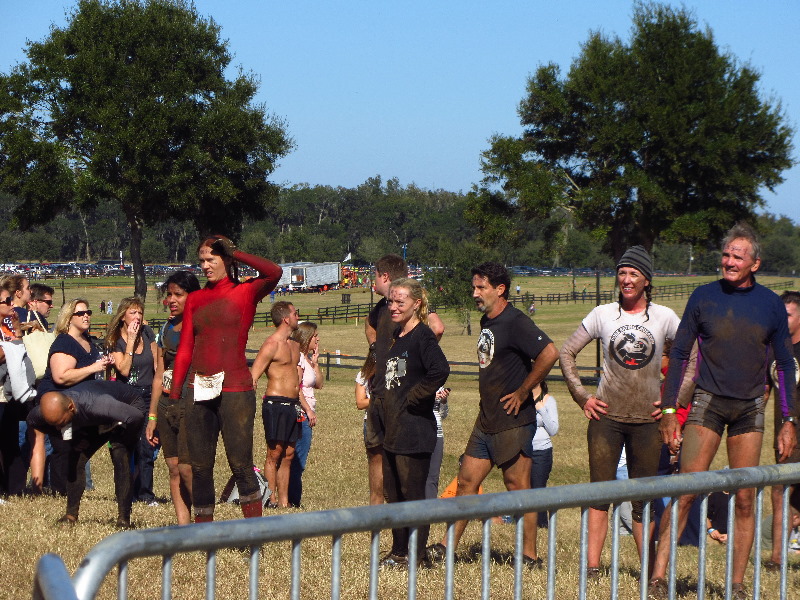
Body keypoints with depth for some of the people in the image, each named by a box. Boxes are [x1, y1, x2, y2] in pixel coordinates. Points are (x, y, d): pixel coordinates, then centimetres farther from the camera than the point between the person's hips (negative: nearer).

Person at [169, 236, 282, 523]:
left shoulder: (245, 293, 3)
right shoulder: (195, 299, 15)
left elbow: (274, 272, -17)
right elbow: (185, 348, 13)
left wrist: (234, 253, -7)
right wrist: (174, 393, 5)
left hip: (235, 389, -4)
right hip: (199, 392, 4)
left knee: (241, 465, -7)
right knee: (200, 466, 5)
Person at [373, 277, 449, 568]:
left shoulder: (422, 336, -12)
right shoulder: (395, 336, 14)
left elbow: (440, 370, -29)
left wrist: (412, 399, -20)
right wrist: (382, 403, 13)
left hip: (414, 430, -9)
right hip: (391, 429, 9)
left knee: (413, 493, -1)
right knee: (393, 493, 13)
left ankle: (415, 555, 7)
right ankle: (398, 551, 23)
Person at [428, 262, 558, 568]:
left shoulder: (515, 322, -16)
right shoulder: (487, 322, 12)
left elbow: (549, 353, -29)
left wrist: (522, 393, -21)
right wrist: (488, 399, 14)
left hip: (513, 422, -9)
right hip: (486, 420, 9)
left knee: (518, 487, -2)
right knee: (467, 481, 10)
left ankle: (530, 557, 7)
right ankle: (447, 547, 16)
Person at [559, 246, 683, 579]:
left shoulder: (664, 318, 2)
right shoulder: (603, 315, 4)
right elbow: (567, 353, 10)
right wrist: (582, 397, 3)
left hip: (647, 419, 0)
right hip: (606, 416, 0)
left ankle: (650, 571, 9)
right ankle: (592, 568, 1)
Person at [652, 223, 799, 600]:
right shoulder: (704, 297, 0)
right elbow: (679, 354, 5)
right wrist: (668, 410, -1)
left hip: (750, 407, 1)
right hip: (708, 401, -1)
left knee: (745, 500, 3)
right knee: (685, 492, -10)